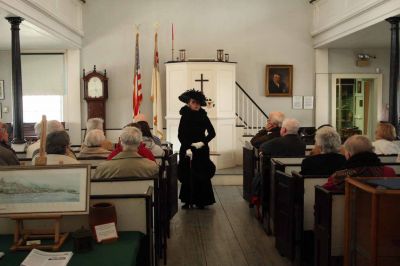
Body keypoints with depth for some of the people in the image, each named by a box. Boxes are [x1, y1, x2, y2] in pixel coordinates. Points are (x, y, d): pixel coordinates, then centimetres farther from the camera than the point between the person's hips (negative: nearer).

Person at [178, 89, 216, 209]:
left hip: (202, 150, 2)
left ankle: (201, 201, 11)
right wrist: (187, 148, -15)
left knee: (202, 175, 1)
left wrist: (203, 142, -10)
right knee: (188, 175, 0)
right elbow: (181, 135, -5)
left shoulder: (204, 117, 4)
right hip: (187, 150, -1)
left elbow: (212, 133, 4)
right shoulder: (185, 117, -1)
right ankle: (188, 200, 11)